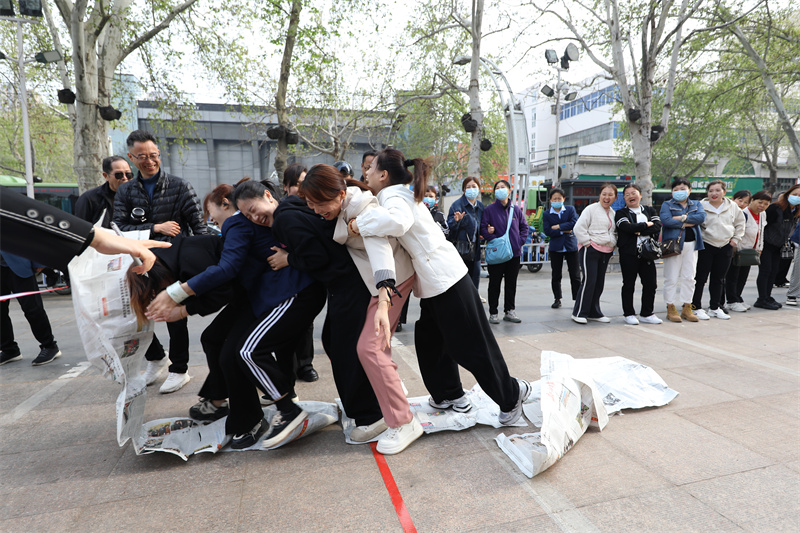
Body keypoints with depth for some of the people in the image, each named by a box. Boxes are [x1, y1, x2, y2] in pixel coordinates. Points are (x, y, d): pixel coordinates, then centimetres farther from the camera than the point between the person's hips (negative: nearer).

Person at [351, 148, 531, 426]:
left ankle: (511, 395, 18)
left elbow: (398, 221, -38)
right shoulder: (401, 194, 15)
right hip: (435, 281, 10)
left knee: (471, 345, 1)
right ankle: (450, 394, 32)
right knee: (430, 340, 19)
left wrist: (361, 223, -25)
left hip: (446, 279, -10)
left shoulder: (393, 196, -16)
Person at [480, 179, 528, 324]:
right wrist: (494, 240, -17)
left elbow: (524, 226, 14)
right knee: (495, 283, 3)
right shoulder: (490, 209, -3)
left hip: (514, 252, 3)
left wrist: (520, 240, 1)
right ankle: (493, 313, 13)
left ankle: (509, 311, 23)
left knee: (511, 283, 11)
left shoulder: (516, 209, 6)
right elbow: (483, 228, -6)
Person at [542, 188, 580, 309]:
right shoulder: (546, 214, 1)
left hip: (571, 246, 0)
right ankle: (557, 299, 19)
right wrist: (564, 231, -13)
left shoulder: (570, 209, 3)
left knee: (575, 274, 2)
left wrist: (559, 226, -13)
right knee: (556, 275, 7)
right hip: (555, 248, 0)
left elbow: (574, 223, -12)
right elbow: (547, 231, -10)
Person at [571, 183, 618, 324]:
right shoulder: (591, 209, -6)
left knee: (599, 282, 9)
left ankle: (594, 313, 20)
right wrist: (587, 243, -14)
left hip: (605, 252, 8)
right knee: (589, 280, -11)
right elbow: (578, 228, -12)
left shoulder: (613, 213, 17)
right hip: (590, 250, -7)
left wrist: (613, 244, 13)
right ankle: (579, 313, -2)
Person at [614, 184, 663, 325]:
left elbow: (657, 227, -2)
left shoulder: (650, 210, 15)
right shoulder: (621, 213, 3)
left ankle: (646, 313, 18)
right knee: (629, 284, 3)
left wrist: (638, 231, -13)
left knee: (651, 284, 5)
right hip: (628, 253, -4)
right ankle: (629, 314, 12)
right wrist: (646, 225, -5)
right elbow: (627, 227, -16)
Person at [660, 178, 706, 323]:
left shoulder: (696, 204, 16)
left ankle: (687, 308, 14)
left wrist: (682, 218, -11)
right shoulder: (667, 204, 6)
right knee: (671, 278, -4)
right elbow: (666, 220, -13)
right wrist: (687, 223, -7)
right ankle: (671, 309, 4)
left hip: (691, 244, 4)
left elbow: (701, 217, -4)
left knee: (689, 277, 6)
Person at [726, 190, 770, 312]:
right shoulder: (743, 214, -20)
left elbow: (761, 233, 19)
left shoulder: (763, 215, 10)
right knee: (733, 277, -1)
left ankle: (737, 298, 23)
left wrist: (759, 249, 15)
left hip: (750, 252, 9)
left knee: (743, 276, 13)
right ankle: (732, 301, 5)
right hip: (737, 251, -9)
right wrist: (734, 250, -21)